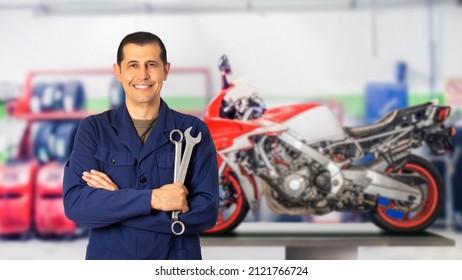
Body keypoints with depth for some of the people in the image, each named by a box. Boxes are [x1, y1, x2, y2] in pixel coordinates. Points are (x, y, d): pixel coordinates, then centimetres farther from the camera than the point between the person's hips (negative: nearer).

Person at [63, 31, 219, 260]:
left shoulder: (193, 131, -4)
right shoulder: (93, 129, -2)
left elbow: (206, 212, -13)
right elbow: (74, 203, -13)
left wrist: (116, 203, -16)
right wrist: (152, 199, -23)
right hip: (109, 258, 1)